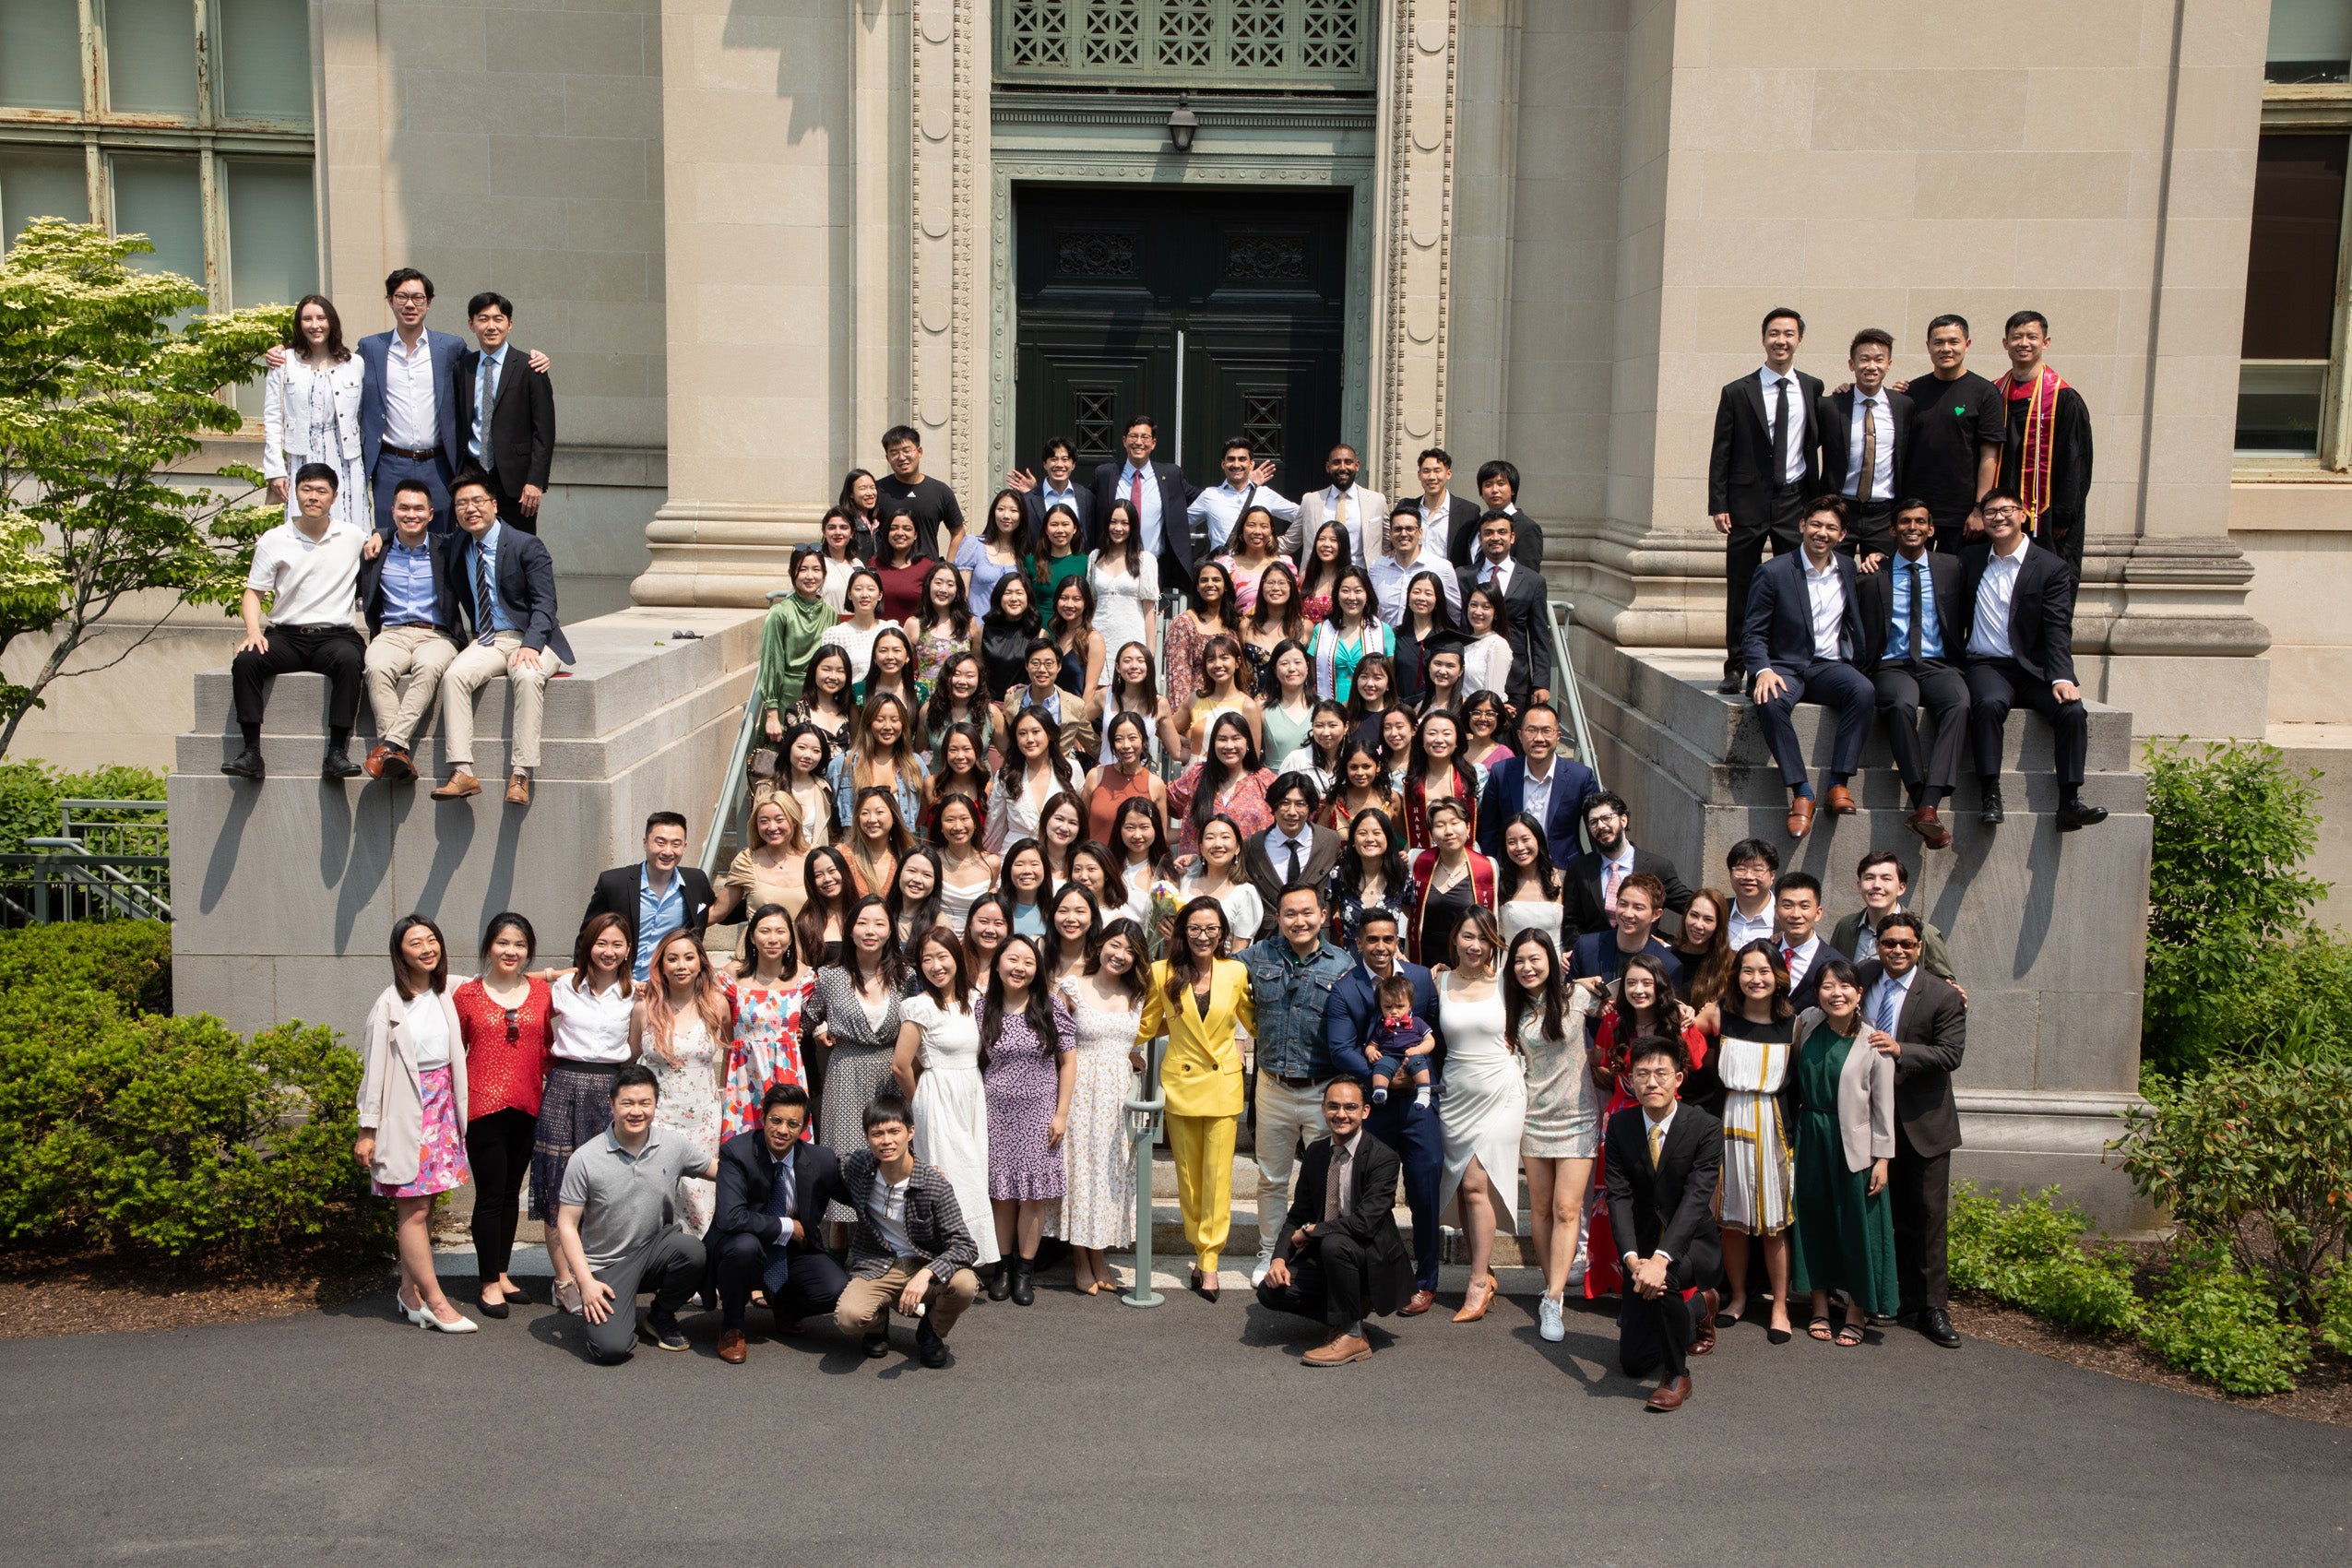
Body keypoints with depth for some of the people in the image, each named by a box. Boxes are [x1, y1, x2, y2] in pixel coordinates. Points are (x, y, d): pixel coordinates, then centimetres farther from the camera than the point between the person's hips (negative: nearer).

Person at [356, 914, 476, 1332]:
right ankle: (435, 1302, 1)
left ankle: (410, 1289, 19)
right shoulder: (390, 1005, -9)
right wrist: (367, 1130, -6)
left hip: (442, 1107, 5)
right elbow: (374, 1068, -7)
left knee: (422, 1204, 8)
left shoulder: (447, 993, 6)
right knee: (414, 1208, -2)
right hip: (406, 1111, -5)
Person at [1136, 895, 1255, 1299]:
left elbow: (1254, 1021, 14)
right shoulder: (1163, 973, -2)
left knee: (1218, 1172, -3)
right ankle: (1200, 1249, 20)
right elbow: (1147, 1026, 10)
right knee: (1188, 1172, 8)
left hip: (1223, 1083, -1)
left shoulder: (1236, 972, -1)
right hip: (1180, 1081, 1)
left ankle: (1209, 1260, 1)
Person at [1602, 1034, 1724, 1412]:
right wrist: (1633, 1258, -29)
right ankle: (1697, 1310, 36)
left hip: (1691, 1243, -4)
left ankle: (1677, 1374, -14)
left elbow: (1697, 1197, -26)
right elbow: (1619, 1196, -12)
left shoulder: (1706, 1128, -17)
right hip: (1643, 1246, 4)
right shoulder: (1620, 1126, -6)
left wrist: (1661, 1258, -40)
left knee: (1663, 1276, -39)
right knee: (1633, 1363, 7)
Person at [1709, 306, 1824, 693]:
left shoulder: (1813, 389, 8)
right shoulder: (1737, 393, 3)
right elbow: (1721, 453, 1)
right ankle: (1736, 668, 11)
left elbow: (1819, 441, 15)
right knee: (1740, 590, 2)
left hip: (1796, 502, 1)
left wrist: (1816, 501, 1)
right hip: (1748, 503, -1)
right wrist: (1718, 505, -5)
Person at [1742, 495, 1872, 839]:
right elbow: (1755, 632, -2)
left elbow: (1856, 625, 22)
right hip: (1785, 666, -3)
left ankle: (1839, 782, -26)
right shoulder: (1774, 573, -2)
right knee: (1770, 703, -36)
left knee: (1865, 691, -31)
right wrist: (1763, 671, -20)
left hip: (1830, 665, 3)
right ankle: (1801, 792, -29)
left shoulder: (1848, 570, 10)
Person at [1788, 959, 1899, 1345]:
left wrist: (1882, 1158, -7)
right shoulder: (1807, 1023, 0)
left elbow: (1883, 1104, -5)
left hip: (1853, 1144, -3)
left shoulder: (1873, 1042, -8)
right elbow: (1794, 1078, 17)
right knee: (1813, 1220, 10)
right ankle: (1819, 1305, 23)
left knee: (1856, 1225, 3)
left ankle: (1856, 1313, 15)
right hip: (1810, 1138, 3)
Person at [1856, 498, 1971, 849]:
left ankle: (1927, 807, -42)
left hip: (1940, 665, 1)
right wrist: (1862, 673, -3)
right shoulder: (1873, 575, 10)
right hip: (1892, 666, -1)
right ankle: (1924, 805, -37)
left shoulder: (1951, 567, 14)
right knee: (1901, 705, -36)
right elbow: (1859, 633, 11)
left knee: (1958, 705, -33)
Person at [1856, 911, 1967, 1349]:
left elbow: (1951, 1054, -15)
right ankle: (1902, 1297, 22)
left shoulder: (1944, 995, -9)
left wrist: (1900, 1050, -26)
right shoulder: (1863, 978, 3)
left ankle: (1933, 1308, 7)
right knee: (1891, 1212, 11)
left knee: (1928, 1215, 0)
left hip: (1923, 1120, -3)